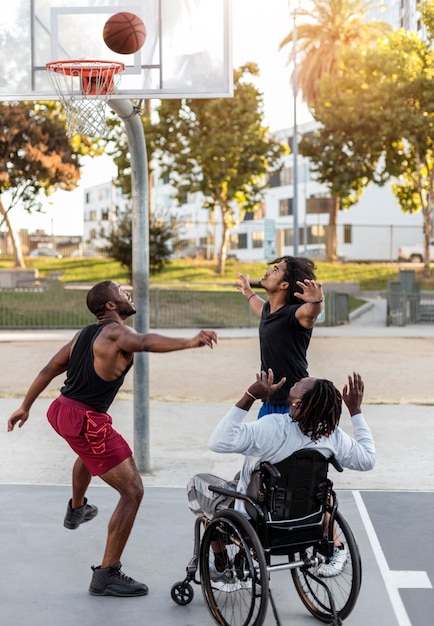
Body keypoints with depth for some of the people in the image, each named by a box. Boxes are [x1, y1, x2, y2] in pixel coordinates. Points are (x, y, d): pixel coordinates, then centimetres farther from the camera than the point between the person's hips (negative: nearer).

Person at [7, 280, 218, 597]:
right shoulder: (117, 331, -12)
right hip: (86, 420, -10)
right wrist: (189, 342, -51)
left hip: (60, 410, 10)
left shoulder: (85, 333, 14)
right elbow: (145, 341, -36)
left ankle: (76, 509, 65)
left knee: (90, 449, 43)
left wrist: (26, 406, 27)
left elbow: (51, 368, 19)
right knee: (133, 491, -6)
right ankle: (107, 575, -4)